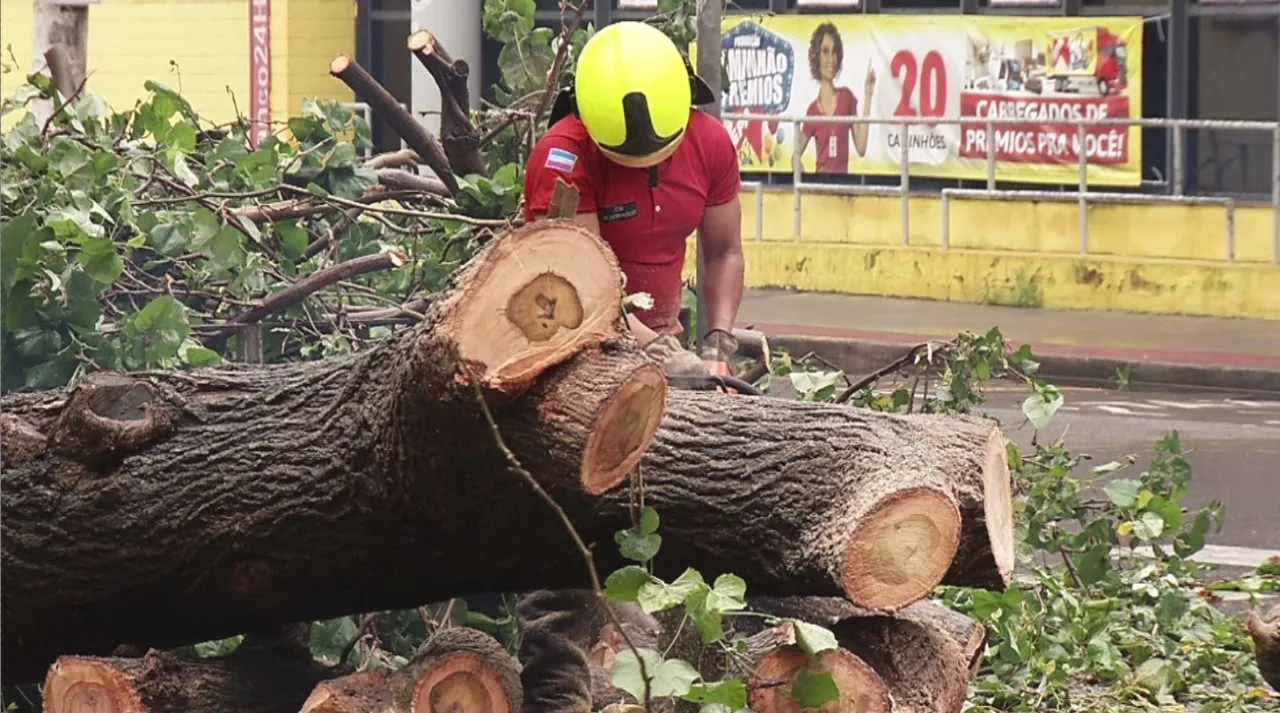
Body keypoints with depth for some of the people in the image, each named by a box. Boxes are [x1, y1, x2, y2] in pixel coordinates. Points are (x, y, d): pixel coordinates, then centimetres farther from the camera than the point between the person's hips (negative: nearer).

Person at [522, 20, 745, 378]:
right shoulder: (564, 156, -21)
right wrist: (648, 343, -34)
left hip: (660, 335, 5)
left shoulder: (711, 143, -4)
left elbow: (724, 254, 6)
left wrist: (718, 343, -7)